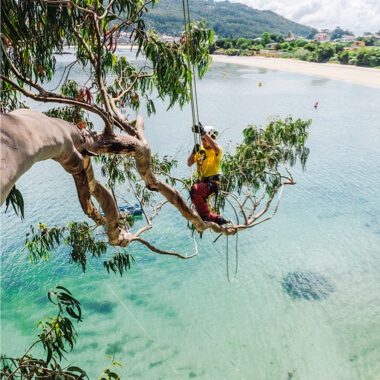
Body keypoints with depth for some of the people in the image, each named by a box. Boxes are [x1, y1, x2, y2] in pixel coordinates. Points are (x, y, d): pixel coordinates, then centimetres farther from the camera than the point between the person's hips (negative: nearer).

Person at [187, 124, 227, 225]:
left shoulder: (217, 150, -6)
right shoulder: (200, 149, 12)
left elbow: (215, 148, -33)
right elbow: (189, 163, 9)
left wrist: (204, 133, -37)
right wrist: (194, 152, -10)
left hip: (212, 183, -7)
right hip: (202, 182, 8)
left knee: (195, 189, -36)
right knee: (202, 212, 6)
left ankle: (204, 214, -24)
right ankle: (217, 219, 25)